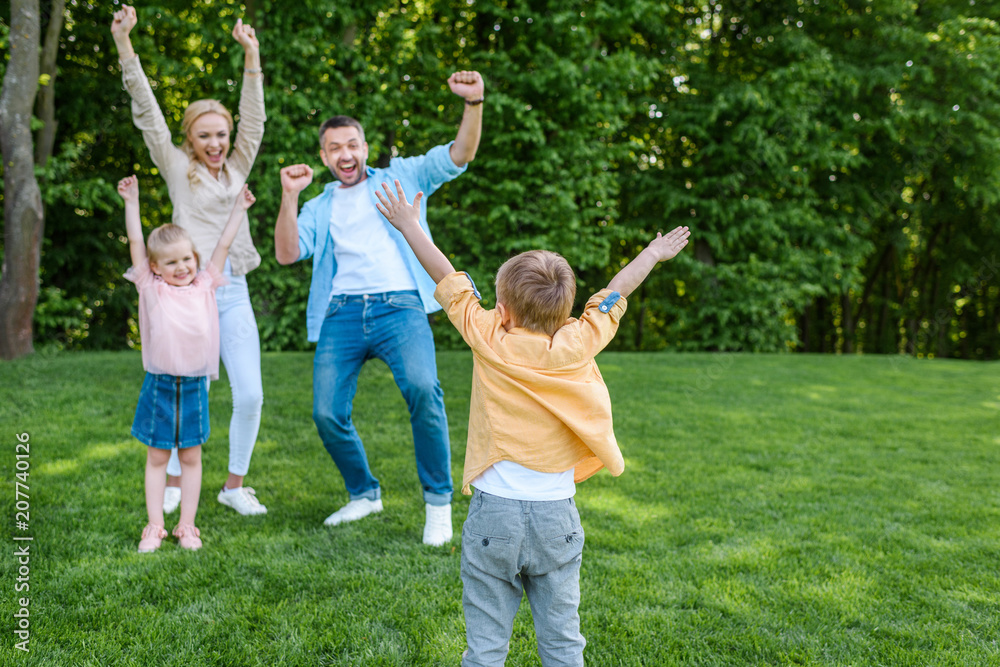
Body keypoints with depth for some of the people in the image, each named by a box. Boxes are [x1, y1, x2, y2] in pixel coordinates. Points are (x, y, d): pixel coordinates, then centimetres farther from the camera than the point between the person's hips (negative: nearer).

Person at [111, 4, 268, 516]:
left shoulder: (237, 169, 14)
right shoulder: (177, 168, 6)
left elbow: (253, 118, 7)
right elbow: (147, 113, -1)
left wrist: (251, 55, -2)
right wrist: (123, 43, -8)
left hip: (233, 292, 3)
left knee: (250, 394, -4)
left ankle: (235, 485, 13)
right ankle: (171, 484, 20)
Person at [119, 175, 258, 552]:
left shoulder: (204, 286, 4)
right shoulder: (152, 289, -1)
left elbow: (223, 246, 10)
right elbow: (136, 244, -1)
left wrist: (239, 209, 13)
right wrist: (132, 202, -2)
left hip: (194, 386, 2)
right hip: (159, 384, -1)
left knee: (191, 457, 9)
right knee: (157, 457, 8)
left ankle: (187, 526, 19)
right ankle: (155, 526, 17)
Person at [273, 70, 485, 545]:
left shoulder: (399, 177, 19)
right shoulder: (319, 208, 24)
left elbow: (460, 154, 7)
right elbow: (286, 254, 8)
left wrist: (474, 102, -9)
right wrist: (290, 197, -2)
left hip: (399, 306, -3)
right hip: (341, 313, 3)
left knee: (422, 389, -28)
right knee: (327, 413, -5)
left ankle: (438, 500, -11)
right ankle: (364, 494, 21)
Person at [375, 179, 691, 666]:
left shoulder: (490, 342, -8)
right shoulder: (577, 346, -4)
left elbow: (448, 279, 4)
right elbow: (612, 296, 13)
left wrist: (408, 225, 17)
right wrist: (654, 253, 31)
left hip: (494, 512, -2)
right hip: (557, 516, 2)